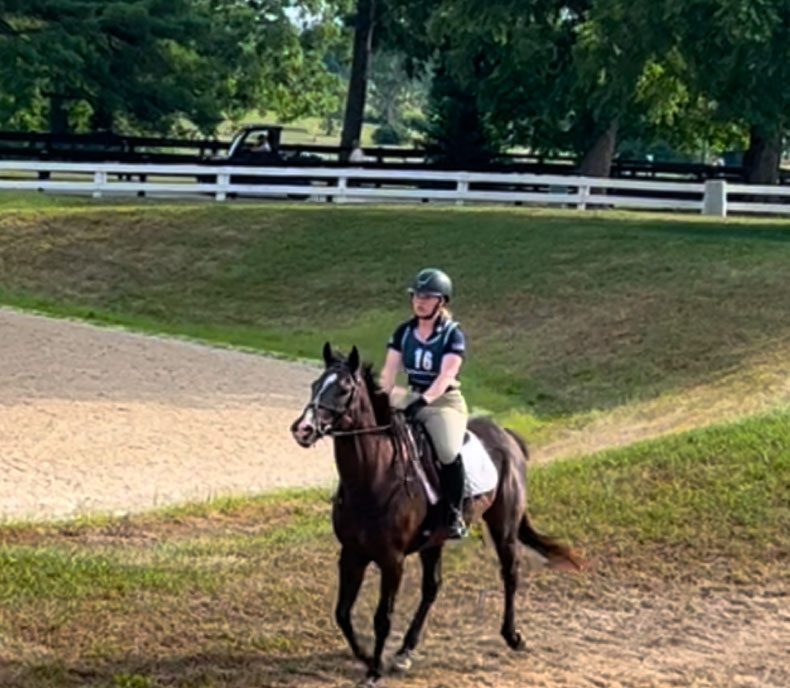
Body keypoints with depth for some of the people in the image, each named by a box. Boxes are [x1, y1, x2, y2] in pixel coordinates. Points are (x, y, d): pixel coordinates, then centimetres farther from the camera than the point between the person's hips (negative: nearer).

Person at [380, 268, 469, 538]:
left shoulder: (453, 335, -8)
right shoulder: (404, 332, 5)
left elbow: (446, 376, -22)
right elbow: (390, 370, -2)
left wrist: (424, 400, -37)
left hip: (445, 402, -5)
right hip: (413, 399, 5)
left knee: (449, 452, -29)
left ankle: (455, 516, -14)